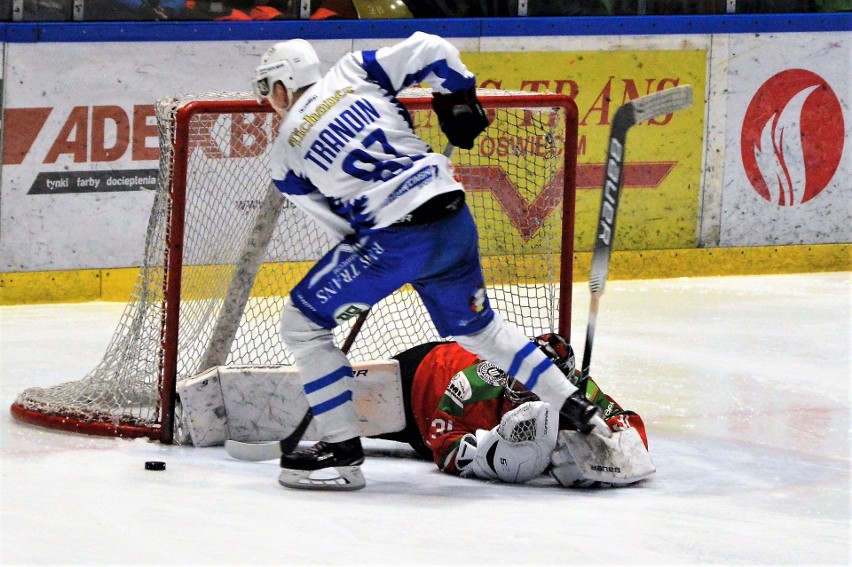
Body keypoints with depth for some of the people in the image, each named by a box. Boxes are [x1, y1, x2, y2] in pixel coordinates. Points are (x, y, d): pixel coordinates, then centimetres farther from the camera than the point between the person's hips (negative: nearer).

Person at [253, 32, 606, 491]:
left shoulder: (285, 152, 7)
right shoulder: (352, 74, 12)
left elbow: (340, 224, 10)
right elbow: (430, 51, 5)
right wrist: (460, 103, 21)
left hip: (393, 240, -5)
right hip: (454, 220, 5)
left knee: (303, 323, 10)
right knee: (477, 328, 27)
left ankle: (341, 446, 6)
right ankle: (578, 411, 23)